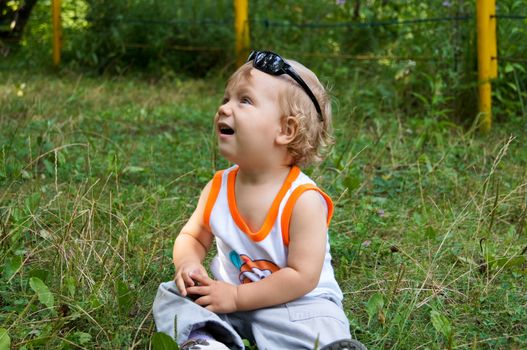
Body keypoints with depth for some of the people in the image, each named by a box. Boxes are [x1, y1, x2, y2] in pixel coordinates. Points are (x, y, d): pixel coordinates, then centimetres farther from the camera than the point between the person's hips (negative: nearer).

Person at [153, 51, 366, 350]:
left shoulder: (303, 199, -21)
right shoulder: (217, 188, -4)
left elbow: (303, 276, -22)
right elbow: (193, 237, 12)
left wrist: (236, 297, -21)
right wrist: (188, 263, -13)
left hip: (295, 304, -6)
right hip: (229, 297, 6)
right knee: (170, 294, -11)